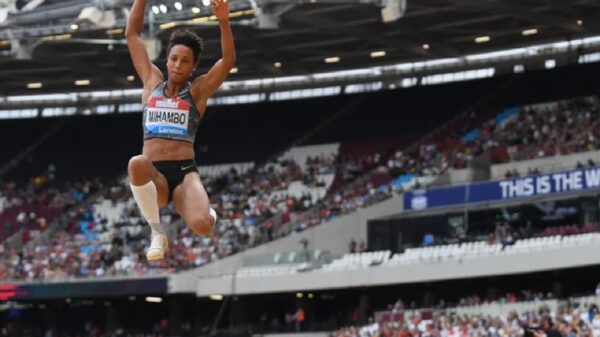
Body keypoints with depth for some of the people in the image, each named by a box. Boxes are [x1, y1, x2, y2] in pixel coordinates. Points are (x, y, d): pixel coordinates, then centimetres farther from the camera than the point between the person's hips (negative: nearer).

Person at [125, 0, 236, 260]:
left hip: (184, 173, -1)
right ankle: (157, 234, -15)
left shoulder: (198, 91, 10)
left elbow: (228, 61, -5)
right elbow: (132, 34, 17)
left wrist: (223, 21, -20)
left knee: (201, 226, -31)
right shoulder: (152, 82, 16)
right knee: (137, 164, -39)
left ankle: (208, 214, 14)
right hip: (153, 176, 1)